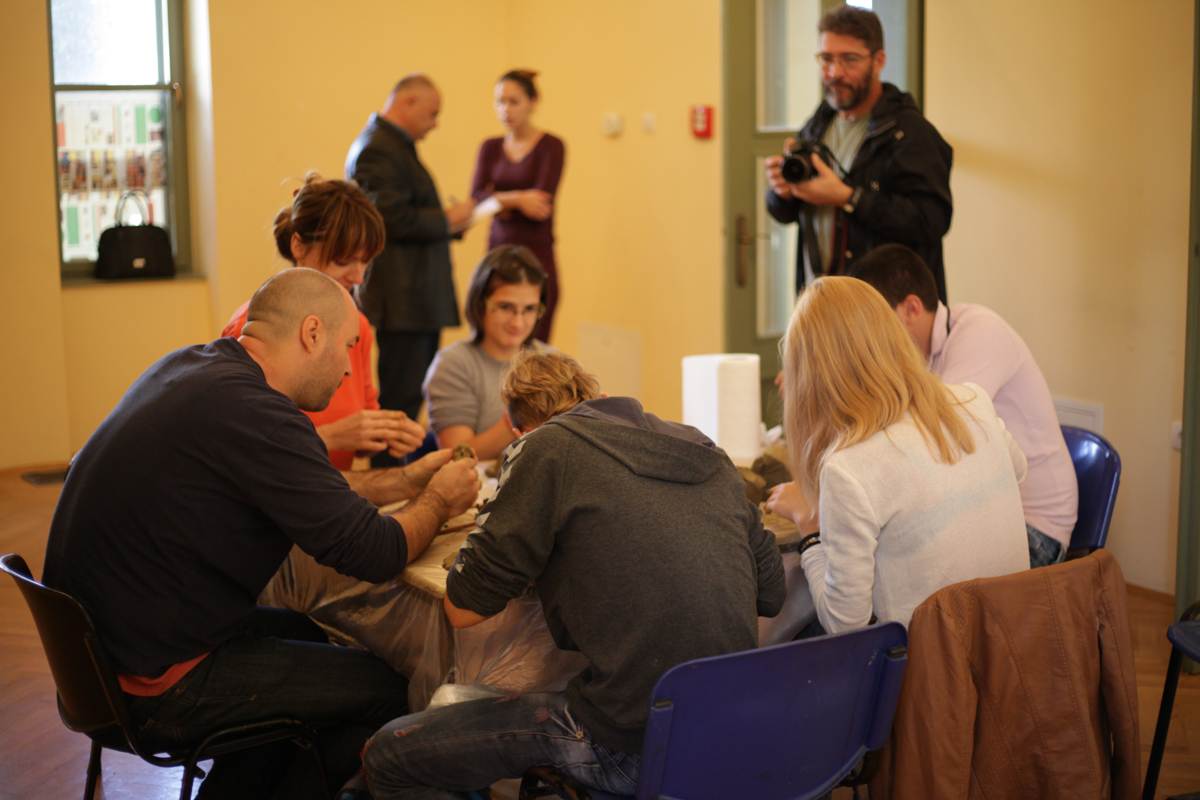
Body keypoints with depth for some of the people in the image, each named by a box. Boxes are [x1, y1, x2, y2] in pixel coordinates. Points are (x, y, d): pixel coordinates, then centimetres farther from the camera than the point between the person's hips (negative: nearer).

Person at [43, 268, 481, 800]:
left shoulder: (190, 367, 6)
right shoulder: (250, 411, -24)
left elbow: (298, 492, 20)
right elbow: (374, 553, -21)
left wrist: (406, 481, 19)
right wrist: (437, 502, -1)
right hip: (154, 686, -10)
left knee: (312, 636, 27)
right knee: (389, 690, -1)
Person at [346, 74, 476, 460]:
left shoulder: (395, 146, 21)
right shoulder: (377, 150, -14)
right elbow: (394, 220, -22)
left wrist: (447, 220, 13)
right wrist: (446, 220, -11)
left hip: (418, 297, 11)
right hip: (402, 298, -11)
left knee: (412, 397, 12)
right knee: (401, 398, -9)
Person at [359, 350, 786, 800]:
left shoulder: (545, 448, -6)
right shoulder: (708, 453, 11)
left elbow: (463, 610, -3)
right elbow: (771, 595, 18)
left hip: (631, 747, -7)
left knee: (386, 757, 3)